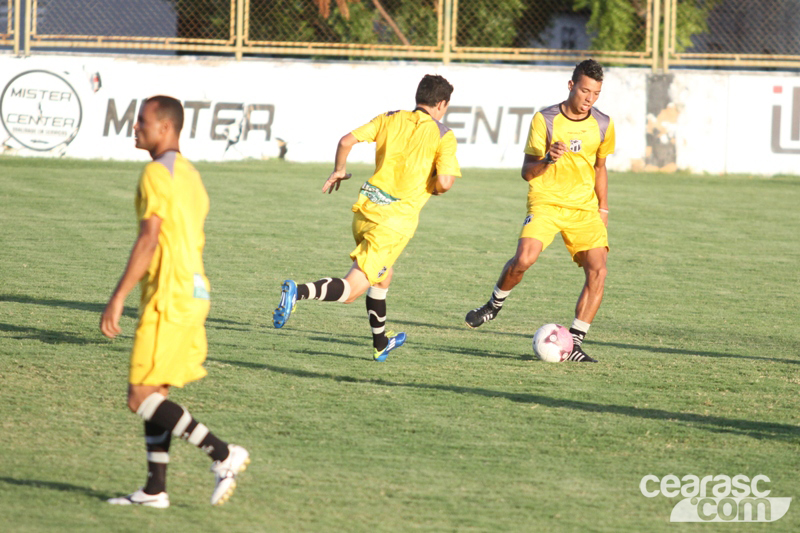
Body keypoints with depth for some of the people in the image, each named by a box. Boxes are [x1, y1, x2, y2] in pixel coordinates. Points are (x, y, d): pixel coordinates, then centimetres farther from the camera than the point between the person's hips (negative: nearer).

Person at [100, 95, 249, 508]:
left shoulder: (157, 173, -12)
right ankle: (155, 490, 11)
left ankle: (223, 455, -13)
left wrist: (118, 298, -20)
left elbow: (148, 240, -20)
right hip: (194, 292, 10)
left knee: (141, 396, -8)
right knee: (153, 394, 12)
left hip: (169, 299, -10)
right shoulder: (188, 174, 18)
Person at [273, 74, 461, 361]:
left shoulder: (390, 119, 10)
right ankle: (299, 292, -35)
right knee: (351, 290, -8)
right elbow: (444, 182, -13)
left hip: (366, 208, 6)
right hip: (398, 218, -6)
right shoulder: (443, 135, -2)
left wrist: (339, 171, 19)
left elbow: (347, 141, 2)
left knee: (383, 276, 30)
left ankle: (381, 343, 42)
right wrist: (434, 186, 11)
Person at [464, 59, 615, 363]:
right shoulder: (544, 120, -8)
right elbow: (527, 172, -7)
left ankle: (574, 344, -9)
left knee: (597, 269, -15)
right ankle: (495, 304, 7)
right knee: (524, 259, -25)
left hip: (585, 207, 3)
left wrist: (603, 208, 17)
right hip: (546, 201, -3)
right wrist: (548, 160, -27)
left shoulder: (603, 125, 4)